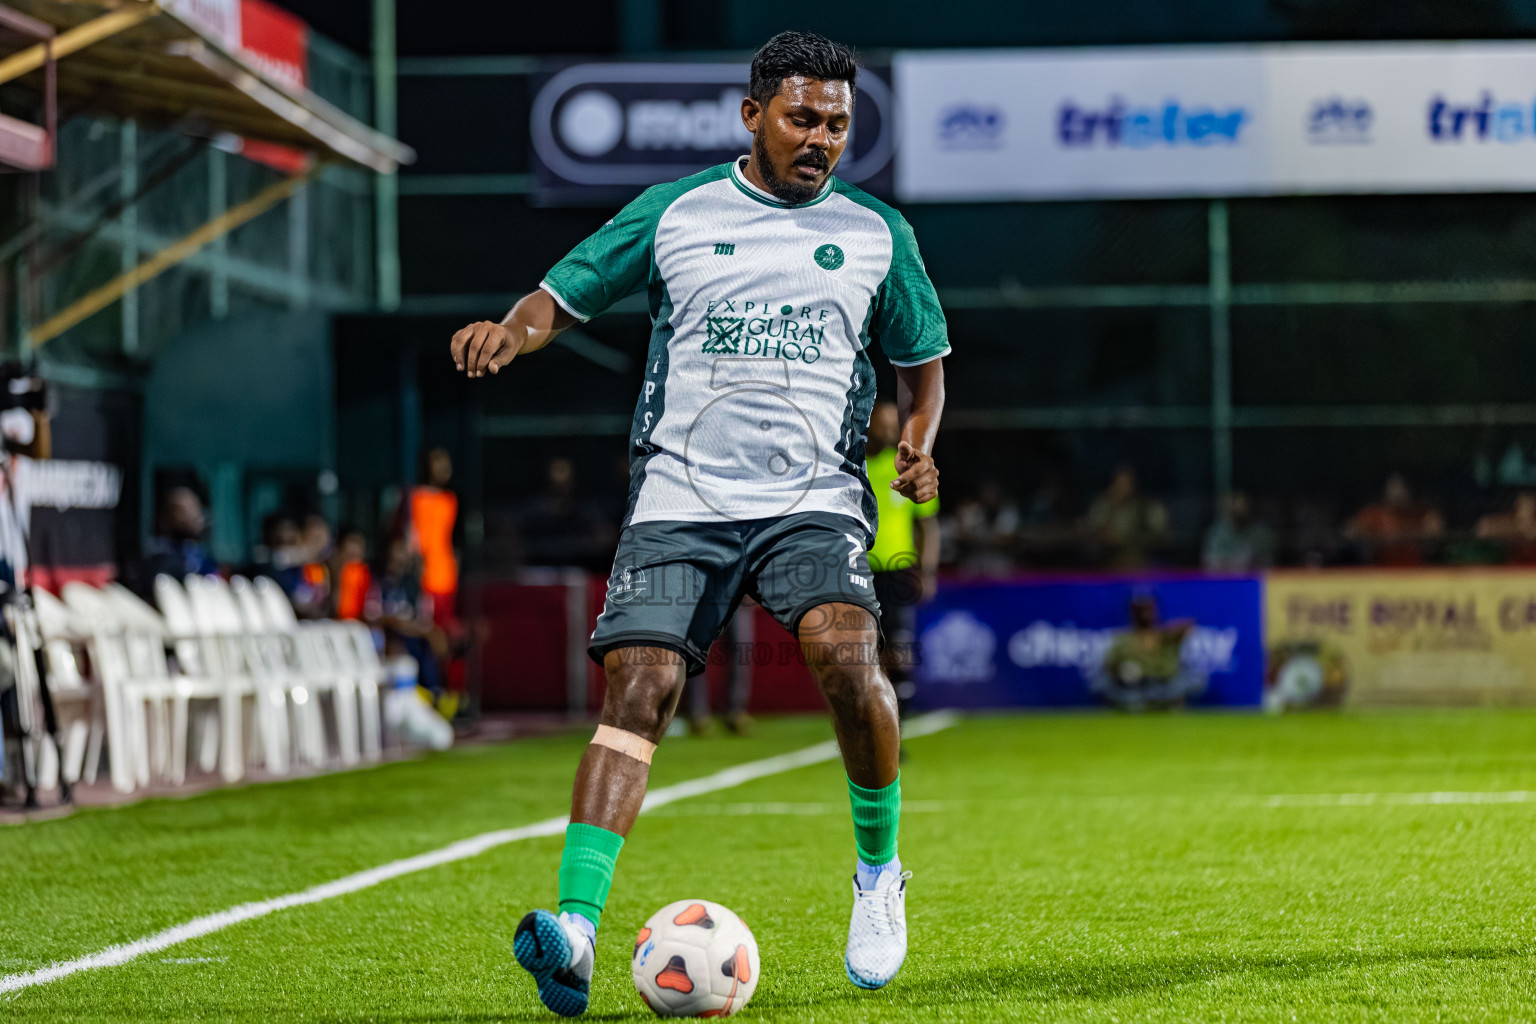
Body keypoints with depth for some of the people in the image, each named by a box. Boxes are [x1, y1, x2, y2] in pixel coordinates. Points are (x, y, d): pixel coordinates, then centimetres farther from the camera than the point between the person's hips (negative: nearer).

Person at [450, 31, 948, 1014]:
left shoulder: (877, 234, 11)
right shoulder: (673, 215, 8)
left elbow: (922, 362, 22)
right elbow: (563, 298, 11)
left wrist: (918, 439, 1)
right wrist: (508, 331, -12)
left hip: (815, 498, 0)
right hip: (681, 497, 0)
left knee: (843, 648, -27)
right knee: (639, 685, -16)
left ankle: (879, 869, -3)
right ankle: (577, 928, -22)